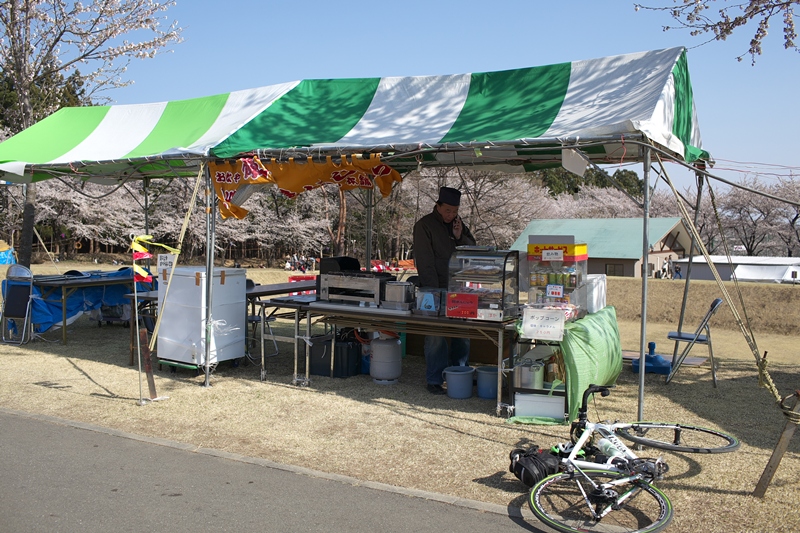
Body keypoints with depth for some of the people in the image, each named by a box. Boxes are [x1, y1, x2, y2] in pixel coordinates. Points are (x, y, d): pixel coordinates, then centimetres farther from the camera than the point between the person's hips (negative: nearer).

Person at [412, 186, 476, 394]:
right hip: (436, 290, -6)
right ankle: (434, 381, 4)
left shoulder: (459, 225, 14)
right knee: (436, 336, -5)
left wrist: (460, 237, -4)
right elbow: (425, 262, -10)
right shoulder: (424, 226, -5)